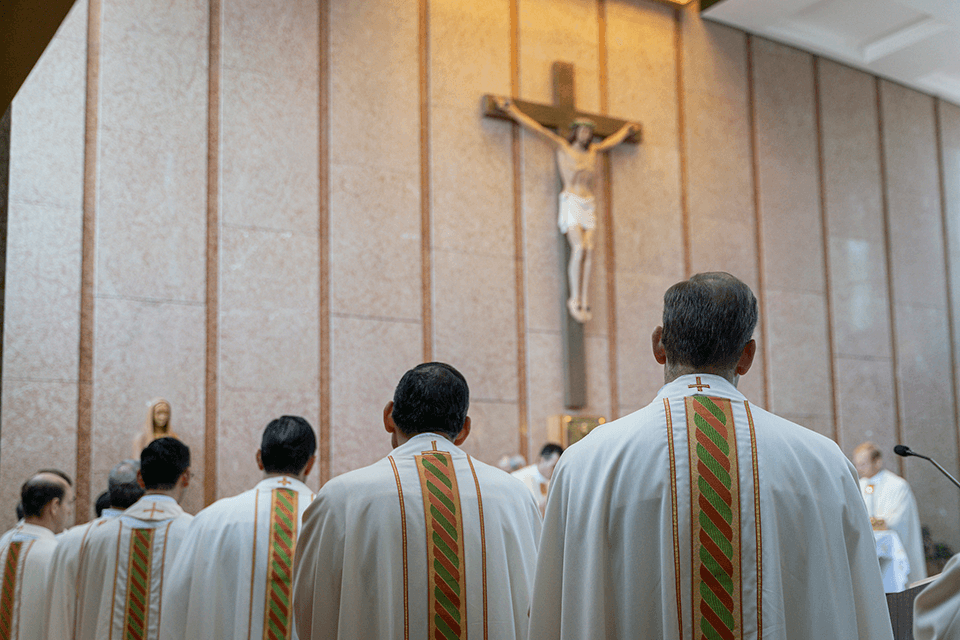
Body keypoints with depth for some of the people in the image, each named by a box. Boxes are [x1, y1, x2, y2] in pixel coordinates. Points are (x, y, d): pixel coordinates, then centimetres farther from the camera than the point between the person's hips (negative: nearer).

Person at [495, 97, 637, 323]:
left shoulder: (593, 150, 18)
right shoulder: (562, 145, 6)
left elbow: (613, 141, 39)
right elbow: (536, 127, 5)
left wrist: (627, 130, 55)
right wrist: (511, 109, 4)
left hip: (589, 205, 5)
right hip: (571, 202, -4)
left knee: (589, 251, -10)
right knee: (579, 248, -20)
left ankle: (584, 301, -10)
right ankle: (574, 300, -14)